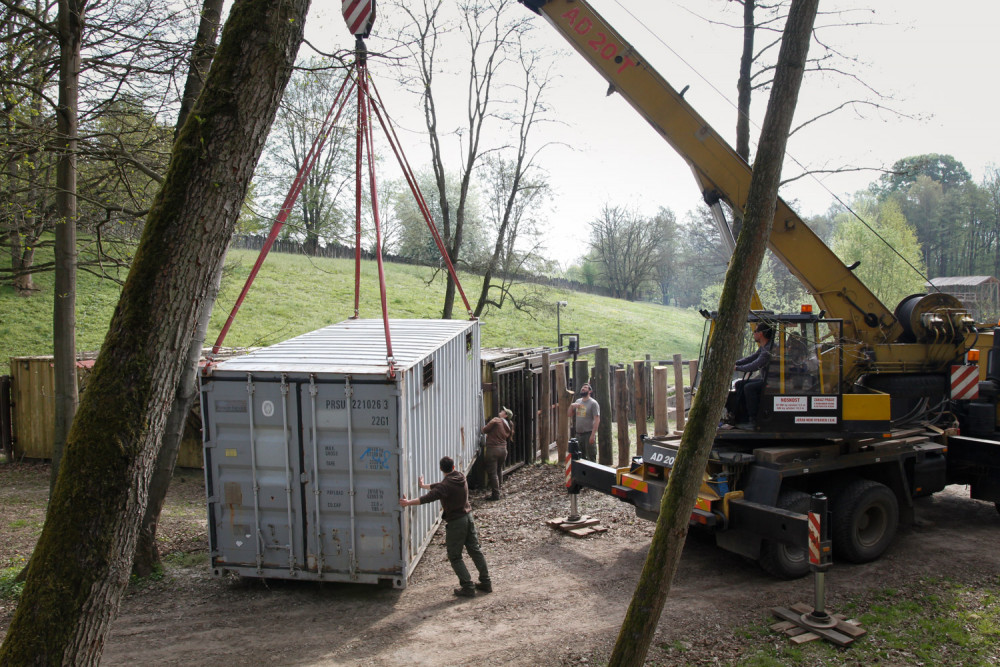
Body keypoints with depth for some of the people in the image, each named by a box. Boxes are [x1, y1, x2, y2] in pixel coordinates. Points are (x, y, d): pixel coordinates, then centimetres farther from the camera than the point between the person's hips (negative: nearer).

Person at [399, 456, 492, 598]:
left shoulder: (447, 485, -20)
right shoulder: (461, 477, 5)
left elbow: (430, 497, -31)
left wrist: (408, 503, -28)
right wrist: (424, 485, 32)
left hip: (455, 522, -8)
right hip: (468, 517, 8)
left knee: (454, 557, 4)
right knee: (475, 550, 15)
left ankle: (468, 587, 2)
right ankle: (486, 582, 21)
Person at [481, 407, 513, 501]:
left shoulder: (496, 420, -10)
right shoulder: (509, 426, 9)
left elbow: (484, 430, -7)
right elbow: (508, 437, 15)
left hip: (493, 449, -7)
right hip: (503, 449, 7)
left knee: (492, 472, -1)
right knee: (499, 470, 21)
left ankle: (496, 494, -1)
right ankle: (498, 490, 26)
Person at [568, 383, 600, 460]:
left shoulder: (593, 403, -7)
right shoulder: (577, 401, 12)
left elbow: (597, 419, -14)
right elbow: (570, 415, 19)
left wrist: (593, 434, -22)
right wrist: (571, 407, -2)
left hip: (588, 434, -6)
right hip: (578, 434, 7)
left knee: (591, 458, -5)